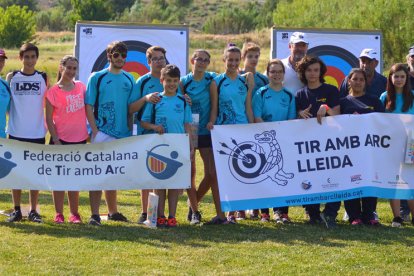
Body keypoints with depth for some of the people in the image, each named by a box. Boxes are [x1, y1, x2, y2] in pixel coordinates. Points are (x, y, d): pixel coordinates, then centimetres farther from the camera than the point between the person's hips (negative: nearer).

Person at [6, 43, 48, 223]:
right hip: (16, 132, 0)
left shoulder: (43, 78, 5)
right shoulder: (11, 77, 4)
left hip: (37, 133, 0)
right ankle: (16, 210, 11)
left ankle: (33, 211, 10)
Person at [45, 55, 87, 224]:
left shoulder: (81, 87, 6)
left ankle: (74, 213, 17)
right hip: (61, 139, -3)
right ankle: (58, 214, 8)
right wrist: (55, 139, -11)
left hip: (79, 139, 3)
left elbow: (87, 109, 14)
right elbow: (49, 119, -5)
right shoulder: (53, 91, -6)